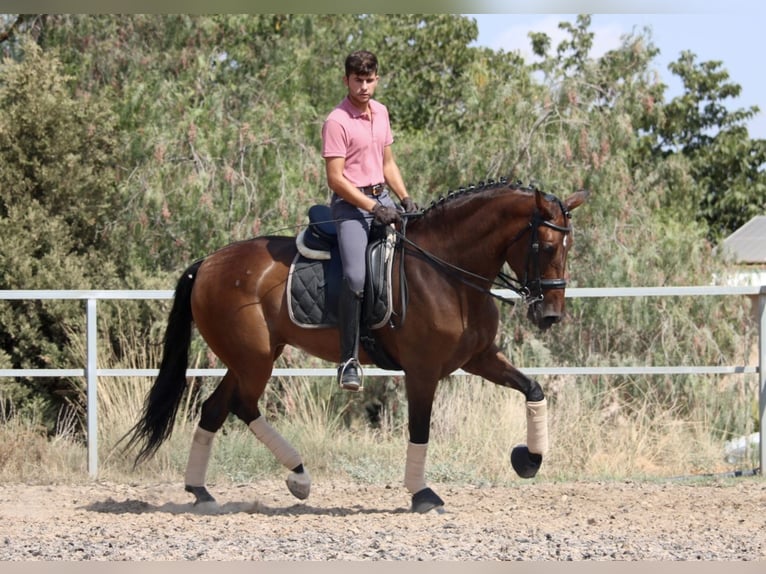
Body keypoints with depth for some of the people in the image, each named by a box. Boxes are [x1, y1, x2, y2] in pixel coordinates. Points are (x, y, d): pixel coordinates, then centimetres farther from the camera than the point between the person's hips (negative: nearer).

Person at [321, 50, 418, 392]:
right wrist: (372, 207, -19)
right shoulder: (337, 122, -11)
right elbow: (335, 178, -15)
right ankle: (349, 360, -21)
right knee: (356, 277, -25)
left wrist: (406, 200, 8)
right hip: (351, 204, -8)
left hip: (381, 197, 8)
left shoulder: (380, 113, 12)